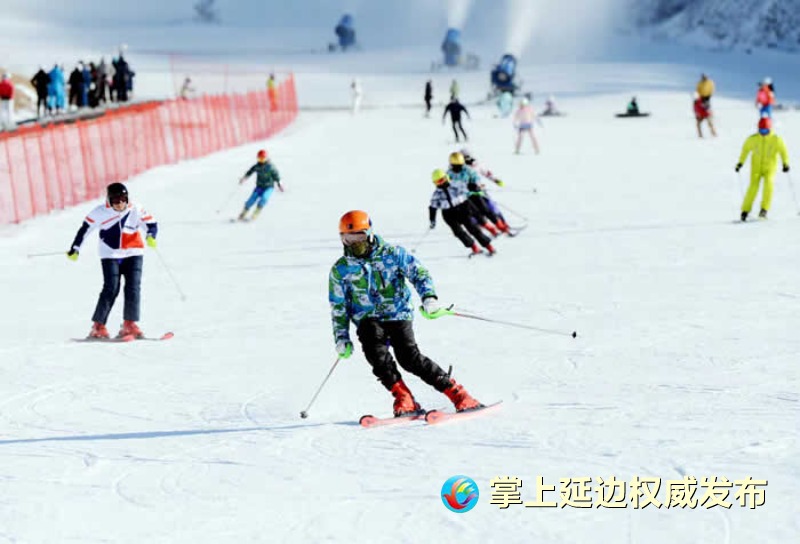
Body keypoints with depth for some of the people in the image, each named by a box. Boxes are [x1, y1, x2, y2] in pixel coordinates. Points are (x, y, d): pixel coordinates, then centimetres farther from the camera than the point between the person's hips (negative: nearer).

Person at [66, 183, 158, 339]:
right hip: (110, 255, -2)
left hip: (133, 254, 2)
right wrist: (75, 249, 1)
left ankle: (129, 324, -2)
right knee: (111, 289, -12)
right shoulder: (100, 213, -9)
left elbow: (151, 224, -10)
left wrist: (151, 236, -32)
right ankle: (98, 326, -6)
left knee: (133, 288, -8)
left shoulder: (136, 211, -7)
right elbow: (85, 229, 0)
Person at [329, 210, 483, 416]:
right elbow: (338, 308, 11)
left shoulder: (391, 254, -2)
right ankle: (403, 398, -24)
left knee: (410, 357, -21)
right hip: (368, 319, 2)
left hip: (397, 315, -2)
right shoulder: (340, 270, 4)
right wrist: (341, 338, 5)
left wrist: (429, 298, -15)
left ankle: (457, 393, -12)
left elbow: (419, 273, 2)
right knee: (374, 348, -30)